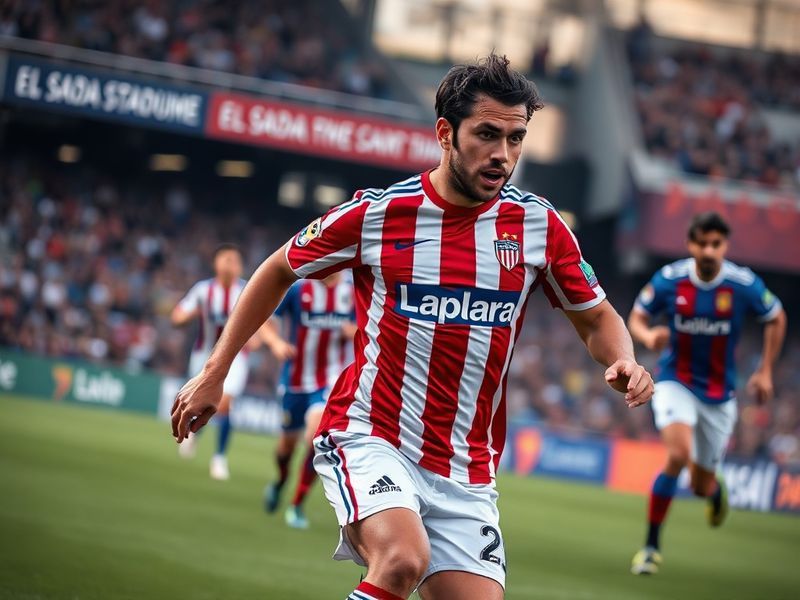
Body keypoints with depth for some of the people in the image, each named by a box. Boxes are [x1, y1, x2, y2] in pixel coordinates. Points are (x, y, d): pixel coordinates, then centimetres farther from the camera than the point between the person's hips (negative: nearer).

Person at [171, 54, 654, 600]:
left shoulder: (538, 224, 1)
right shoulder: (374, 215, -5)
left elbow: (596, 317, 15)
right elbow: (279, 272, 11)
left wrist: (623, 361, -8)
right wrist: (214, 373, 11)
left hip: (466, 475, 4)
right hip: (369, 439, -4)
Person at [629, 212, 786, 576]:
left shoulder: (745, 285, -13)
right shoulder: (669, 280, -13)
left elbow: (776, 319, 5)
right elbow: (636, 318, 0)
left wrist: (765, 372, 5)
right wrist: (647, 335, -23)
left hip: (719, 393, 1)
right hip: (675, 383, -1)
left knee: (701, 485, 7)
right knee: (678, 454, -28)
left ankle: (715, 489, 50)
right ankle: (651, 546, -14)